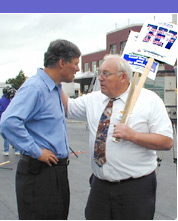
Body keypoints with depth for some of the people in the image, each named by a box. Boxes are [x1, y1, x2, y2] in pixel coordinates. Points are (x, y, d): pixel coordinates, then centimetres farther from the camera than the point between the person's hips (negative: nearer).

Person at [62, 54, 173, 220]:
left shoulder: (149, 100, -6)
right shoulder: (93, 99, 8)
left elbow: (166, 141, -10)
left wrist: (132, 135, -21)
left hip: (136, 188, -4)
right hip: (100, 186, 4)